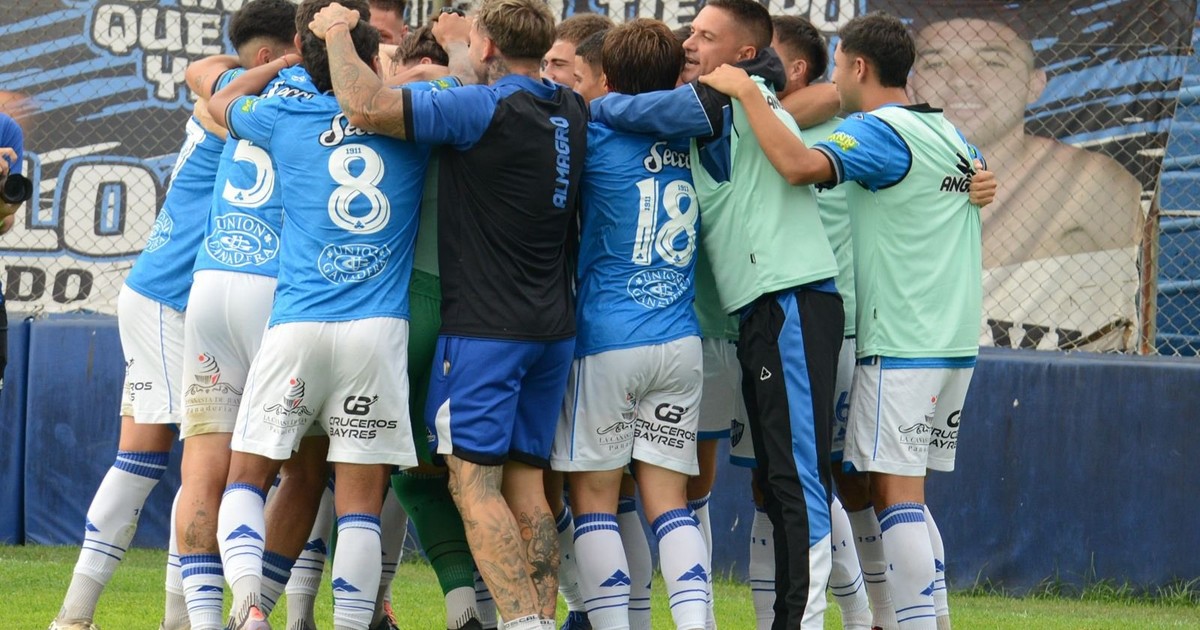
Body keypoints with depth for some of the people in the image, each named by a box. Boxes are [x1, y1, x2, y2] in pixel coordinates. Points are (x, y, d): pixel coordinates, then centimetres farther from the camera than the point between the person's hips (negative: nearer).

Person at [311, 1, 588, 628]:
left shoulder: (483, 109, -15)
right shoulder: (569, 112, 8)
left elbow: (365, 107, -20)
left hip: (485, 327, -7)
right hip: (552, 329, 7)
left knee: (473, 483, -6)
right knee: (525, 484, 11)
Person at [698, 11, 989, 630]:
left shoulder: (879, 132, -13)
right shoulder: (950, 135, 14)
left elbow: (800, 164, -28)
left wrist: (746, 92, -18)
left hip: (900, 345, -9)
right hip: (953, 340, 9)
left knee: (894, 490, -7)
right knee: (906, 491, 13)